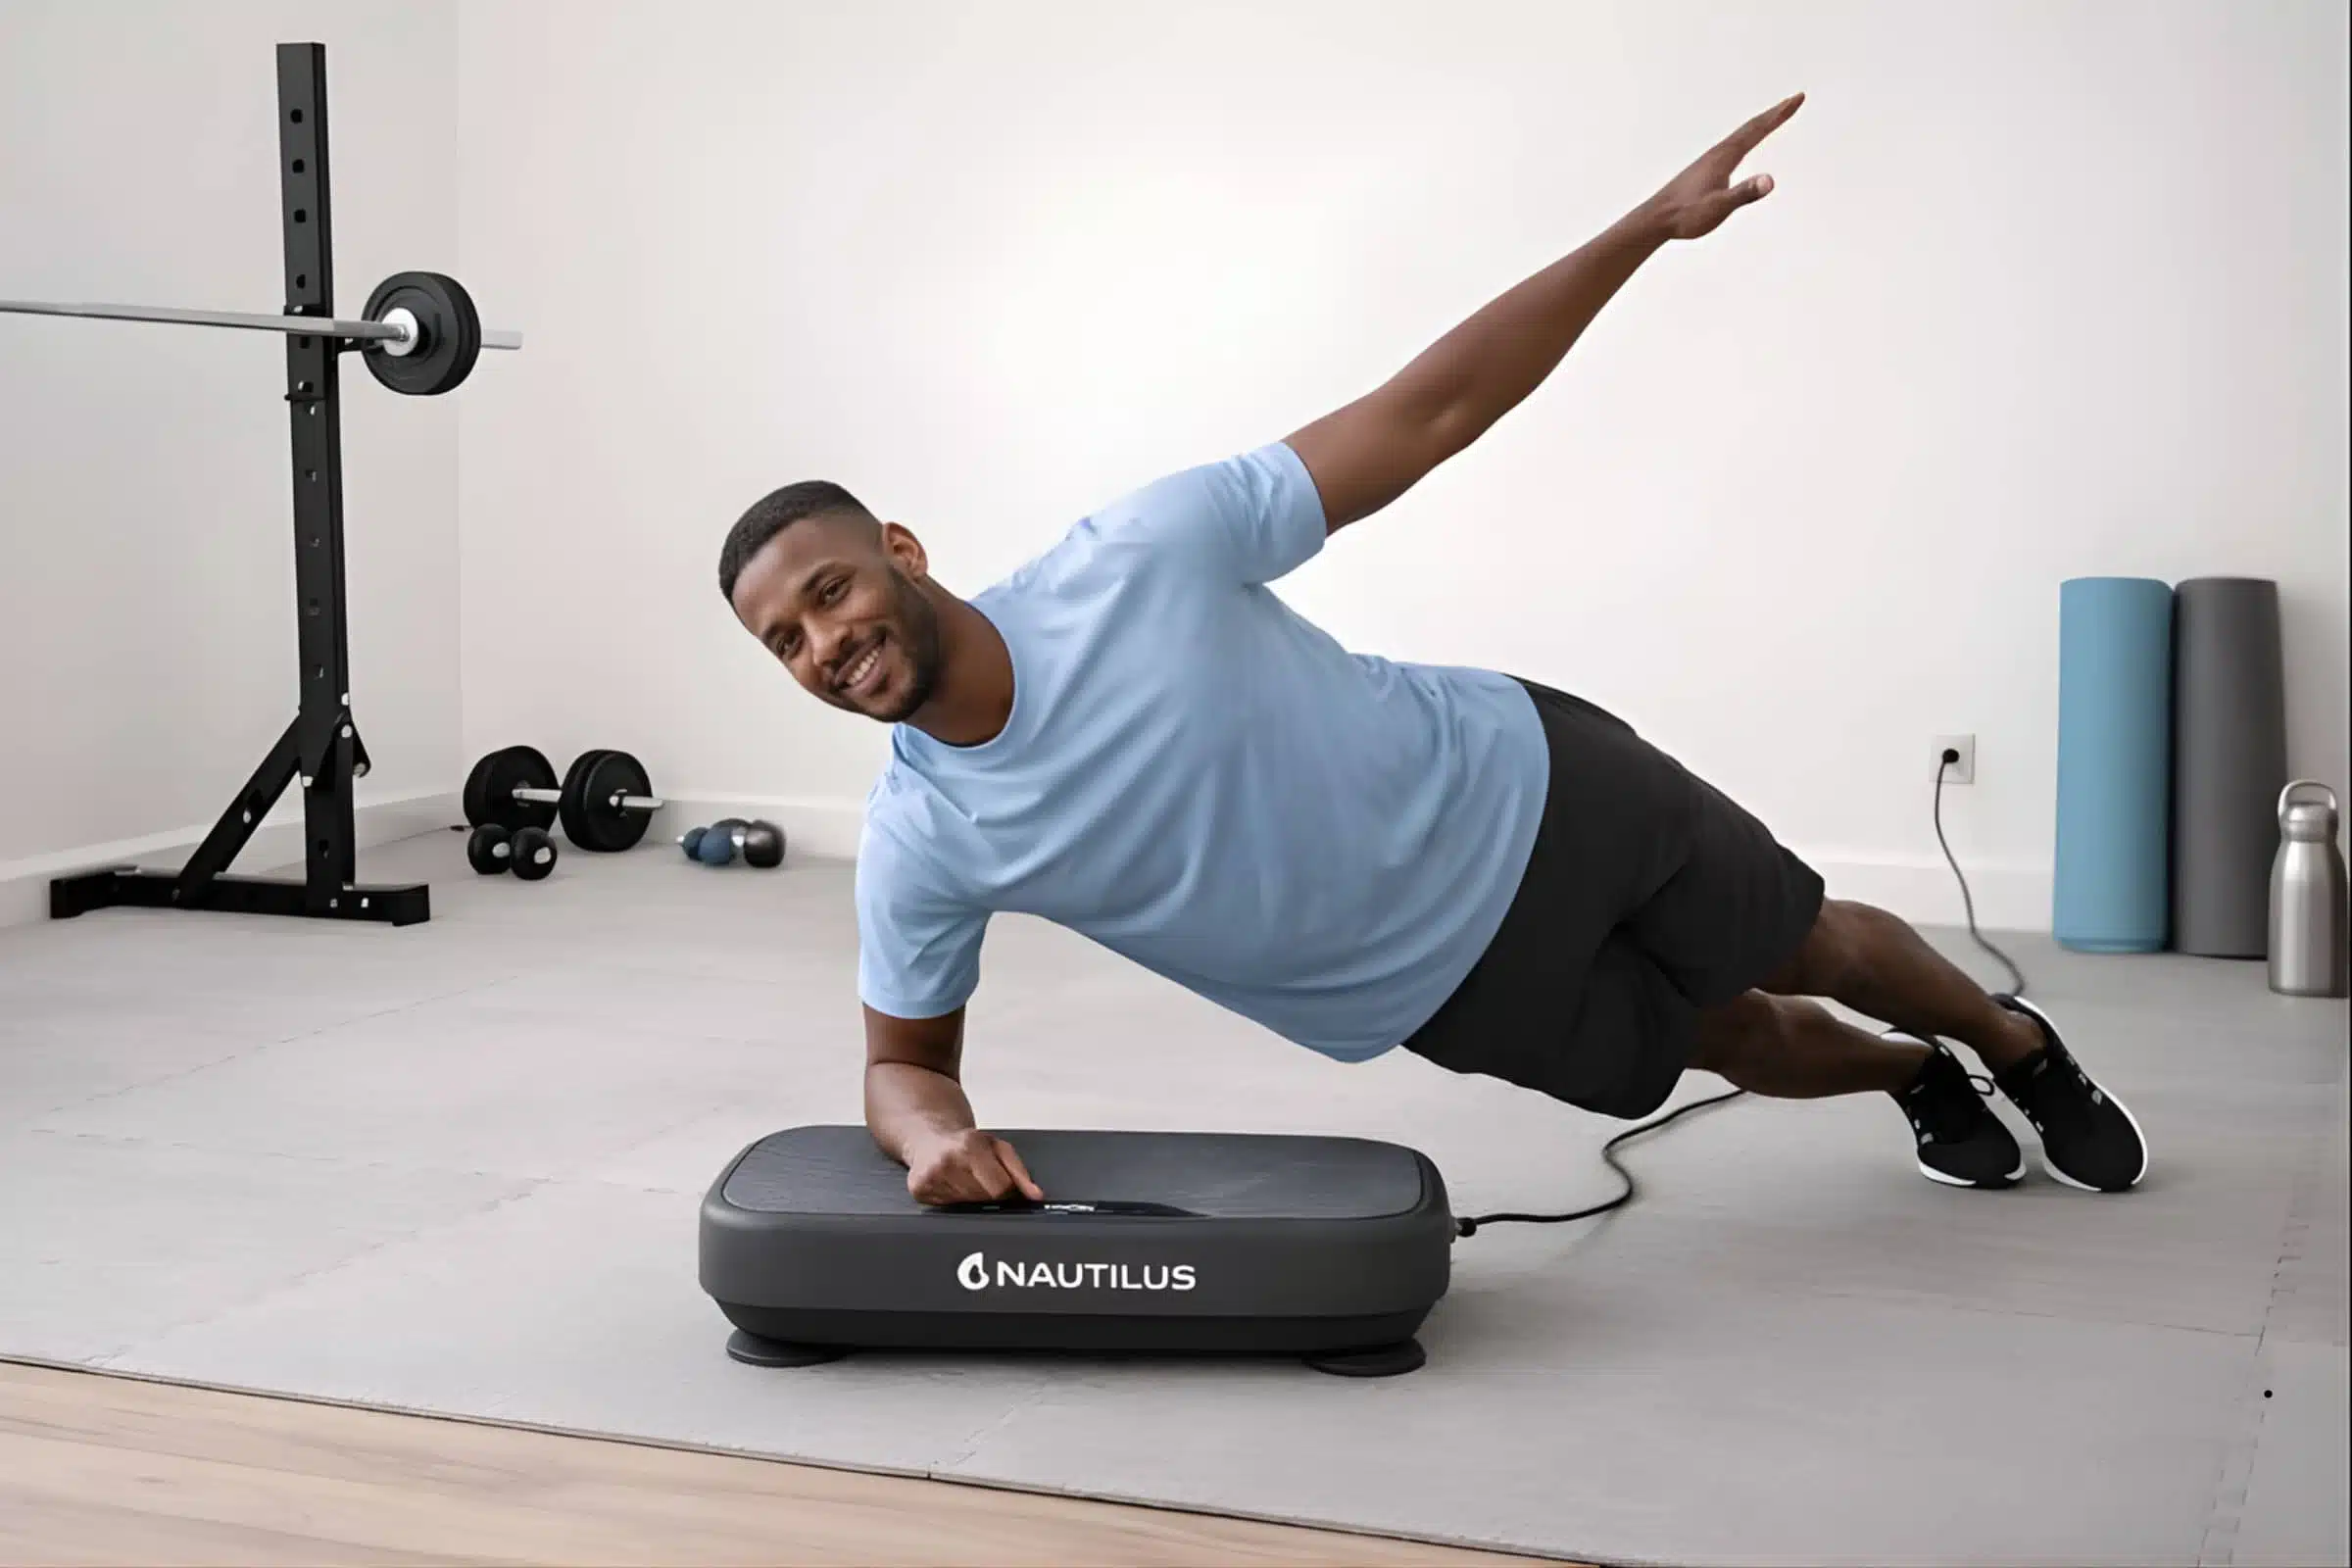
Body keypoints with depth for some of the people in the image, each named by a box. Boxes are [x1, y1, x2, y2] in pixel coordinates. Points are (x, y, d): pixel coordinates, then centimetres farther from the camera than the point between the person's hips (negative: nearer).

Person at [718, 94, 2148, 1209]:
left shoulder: (1137, 556, -28)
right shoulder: (921, 841, -18)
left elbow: (1427, 413, -23)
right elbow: (904, 1061, -4)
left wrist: (1650, 225, -25)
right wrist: (934, 1129, -31)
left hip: (1521, 790, -2)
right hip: (1452, 987, 3)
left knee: (1807, 950, 19)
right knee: (1747, 1046, 21)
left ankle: (2016, 1043, 54)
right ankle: (1919, 1079, 57)